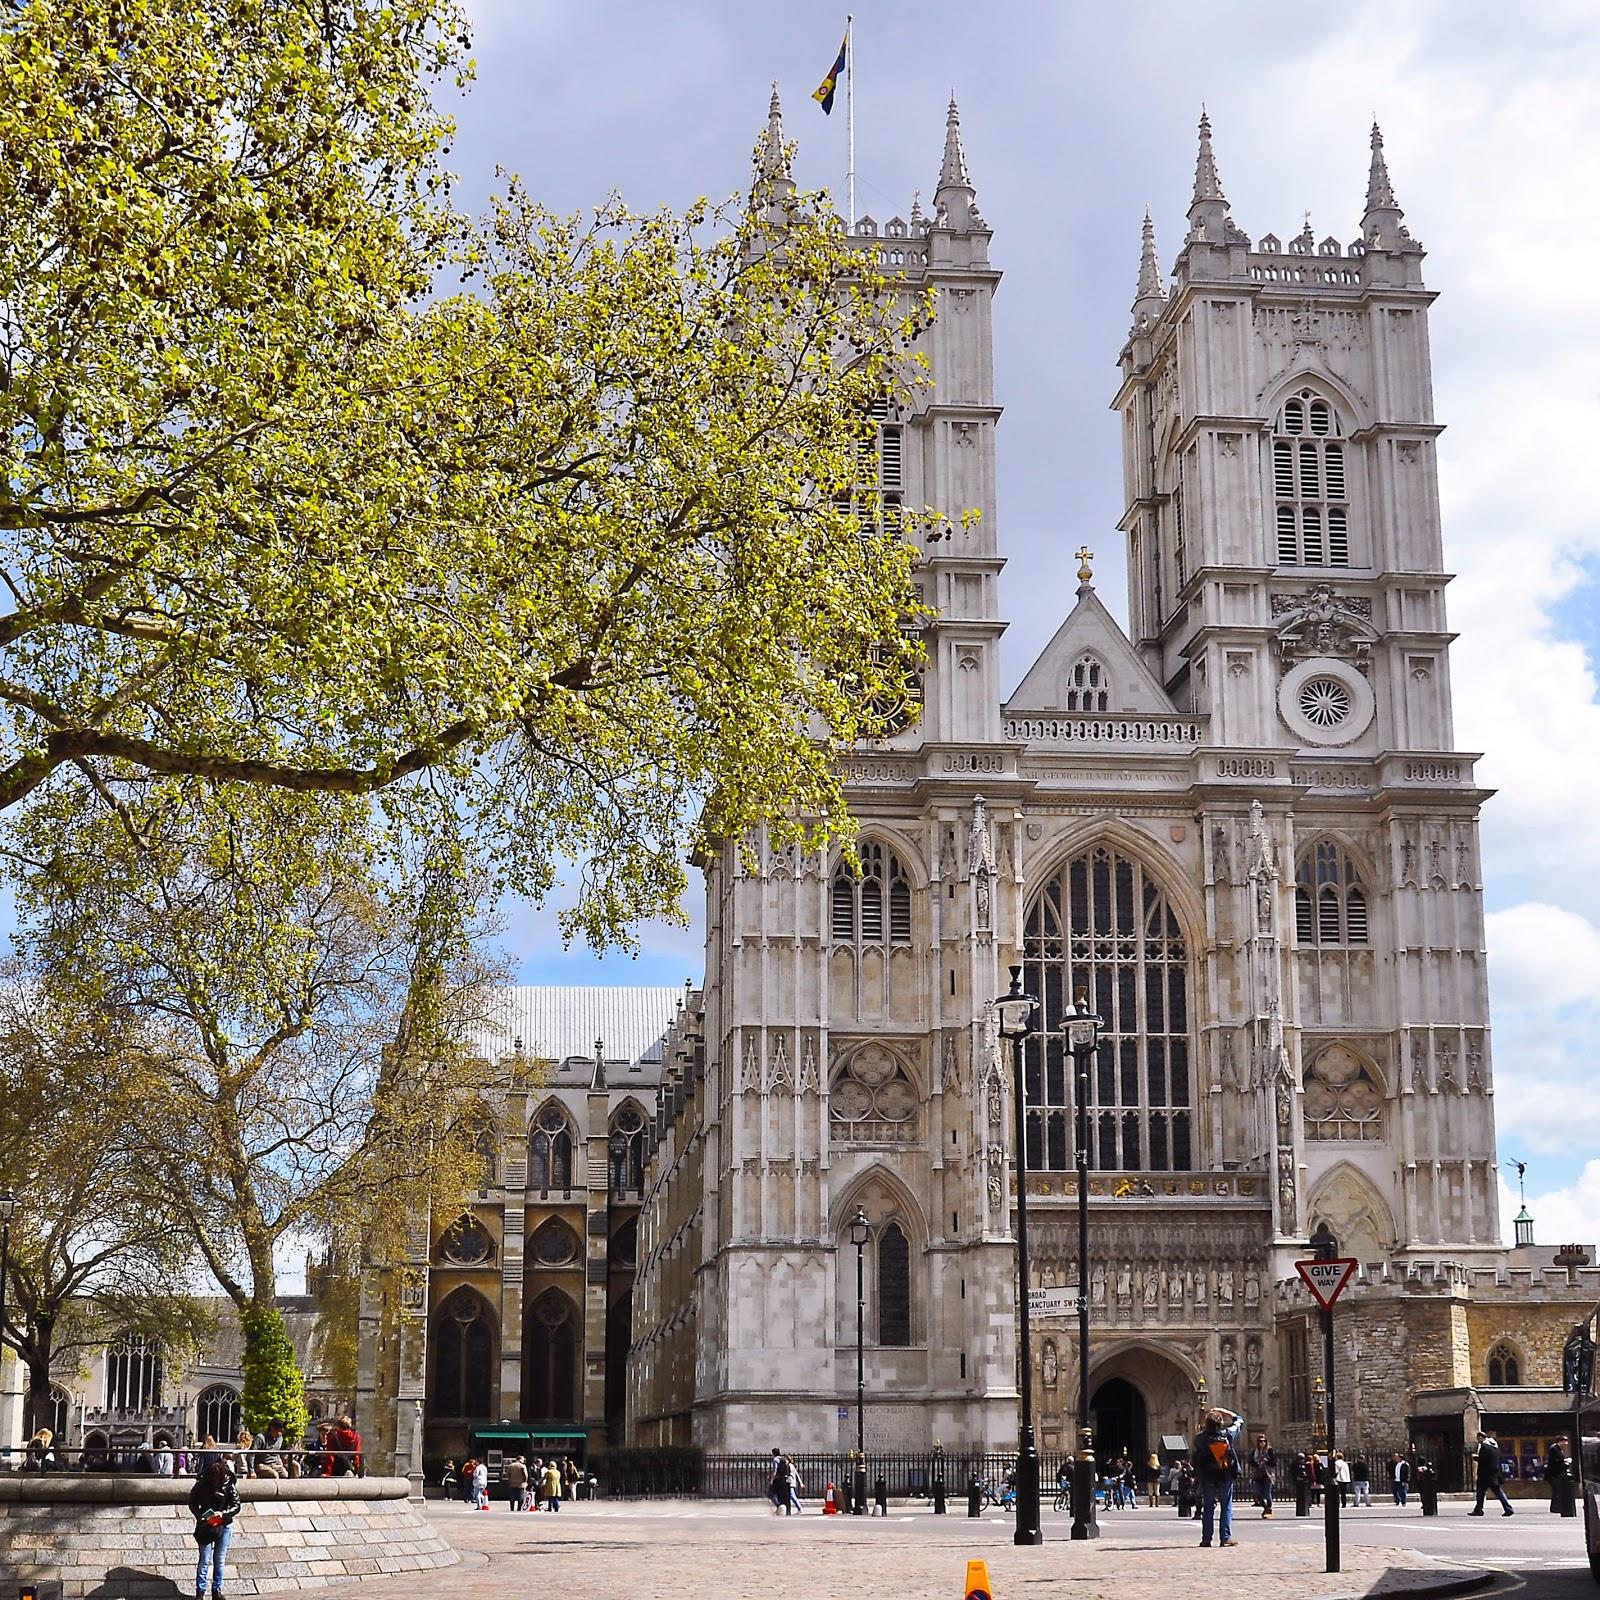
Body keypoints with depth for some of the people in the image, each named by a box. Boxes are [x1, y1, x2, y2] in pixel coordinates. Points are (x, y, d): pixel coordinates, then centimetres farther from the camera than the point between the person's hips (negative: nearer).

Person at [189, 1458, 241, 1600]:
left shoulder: (228, 1486, -11)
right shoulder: (201, 1484, -10)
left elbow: (236, 1506, -6)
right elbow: (192, 1503, 1)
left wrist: (223, 1513, -22)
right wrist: (200, 1516, -14)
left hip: (224, 1526, 1)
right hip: (206, 1526, -1)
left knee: (220, 1560, 8)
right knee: (205, 1559, -3)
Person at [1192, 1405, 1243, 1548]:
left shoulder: (1200, 1438, -10)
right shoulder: (1227, 1435, -9)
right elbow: (1239, 1420, 7)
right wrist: (1225, 1412, 12)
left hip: (1207, 1478, 0)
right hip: (1226, 1477, 0)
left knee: (1208, 1509, 8)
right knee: (1226, 1508, 7)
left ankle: (1206, 1538, 7)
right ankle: (1226, 1537, 1)